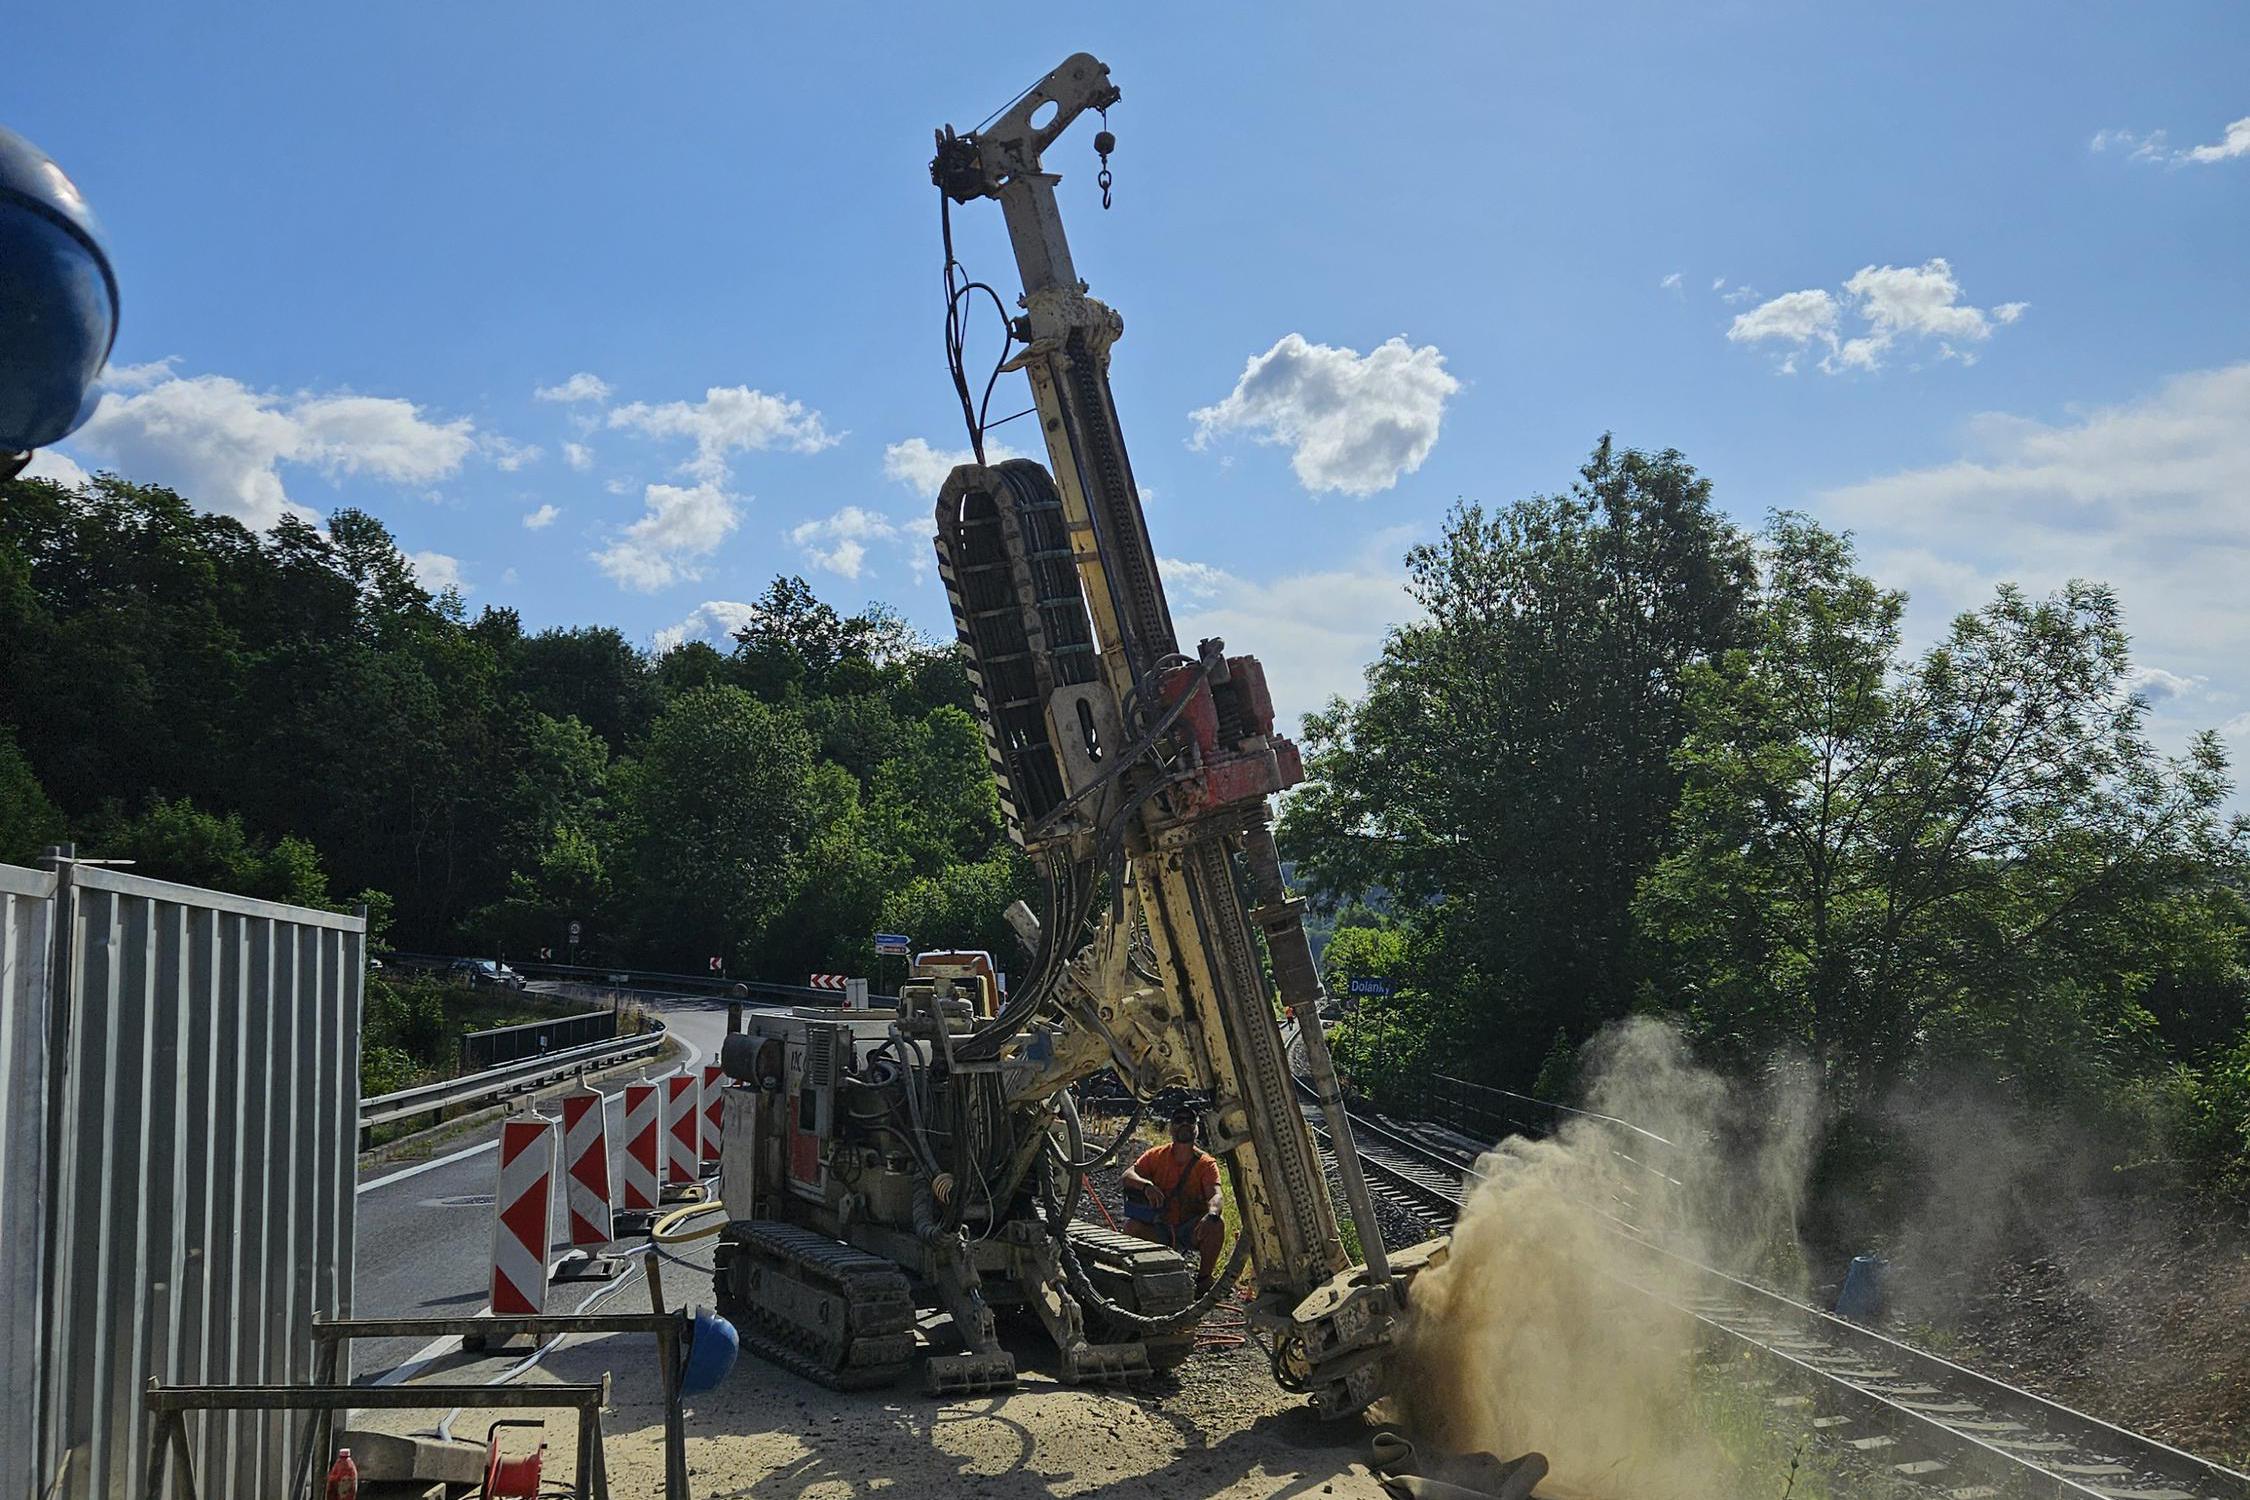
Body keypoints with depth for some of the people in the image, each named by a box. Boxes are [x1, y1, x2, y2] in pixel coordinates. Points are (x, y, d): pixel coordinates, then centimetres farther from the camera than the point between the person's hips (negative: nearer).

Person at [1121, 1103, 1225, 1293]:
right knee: (1131, 1225, -28)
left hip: (1192, 1231, -1)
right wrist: (1146, 1185, -35)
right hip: (1160, 1231, 1)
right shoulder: (1156, 1156, 2)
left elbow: (1215, 1194, -19)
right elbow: (1128, 1175, -11)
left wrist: (1211, 1214, -43)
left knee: (1217, 1225, -31)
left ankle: (1204, 1278, -12)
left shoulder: (1206, 1163, -3)